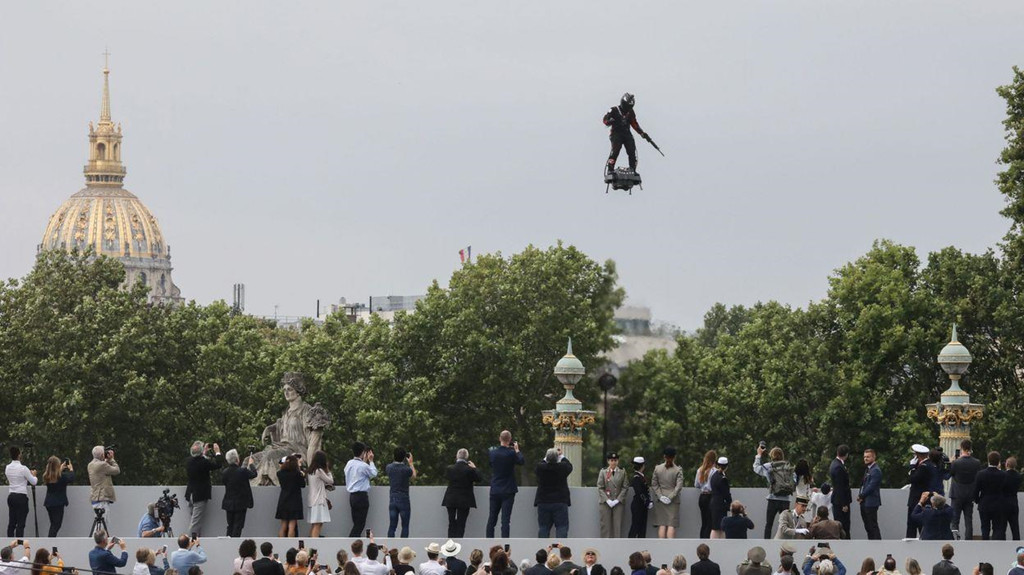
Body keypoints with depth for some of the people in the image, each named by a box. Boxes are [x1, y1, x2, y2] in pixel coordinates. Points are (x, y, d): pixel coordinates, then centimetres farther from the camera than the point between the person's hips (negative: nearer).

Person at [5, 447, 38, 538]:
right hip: (21, 497, -6)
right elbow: (34, 482, -6)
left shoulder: (8, 468, 5)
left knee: (11, 523, 9)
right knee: (20, 524, -4)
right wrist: (33, 475, 16)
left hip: (11, 496, 6)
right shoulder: (23, 469, -14)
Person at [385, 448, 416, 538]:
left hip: (392, 500, 4)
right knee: (405, 526, 3)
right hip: (404, 500, -4)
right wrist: (410, 463, 16)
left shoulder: (389, 467, -4)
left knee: (392, 525, 7)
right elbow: (413, 476, 7)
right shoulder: (406, 469, -14)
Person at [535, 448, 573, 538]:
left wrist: (546, 458, 23)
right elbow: (569, 465, 11)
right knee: (562, 527, 0)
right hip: (560, 502, -2)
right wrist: (561, 456, 25)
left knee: (543, 527, 7)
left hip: (543, 503, 2)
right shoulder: (562, 467, -12)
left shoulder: (540, 467, -8)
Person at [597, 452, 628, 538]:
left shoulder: (622, 472, 5)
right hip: (605, 502, 0)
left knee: (618, 525, -2)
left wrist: (618, 500, -8)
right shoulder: (603, 472, 4)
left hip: (618, 503, 0)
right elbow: (600, 488, 1)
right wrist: (607, 500, -10)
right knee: (605, 524, 0)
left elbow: (625, 487, 3)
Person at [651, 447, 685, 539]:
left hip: (660, 501, 2)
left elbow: (654, 484, 0)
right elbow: (679, 486, -13)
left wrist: (660, 496, -2)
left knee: (662, 525, 5)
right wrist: (671, 497, -9)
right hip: (673, 502, -2)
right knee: (671, 525, -2)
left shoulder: (657, 468, 1)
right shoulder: (678, 470, -7)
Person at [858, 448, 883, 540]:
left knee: (873, 526, -8)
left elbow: (871, 486, -19)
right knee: (867, 526, 13)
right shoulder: (867, 469, 17)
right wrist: (860, 495, 4)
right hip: (864, 502, 10)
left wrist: (861, 496, -11)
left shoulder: (876, 470, -14)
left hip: (871, 502, -10)